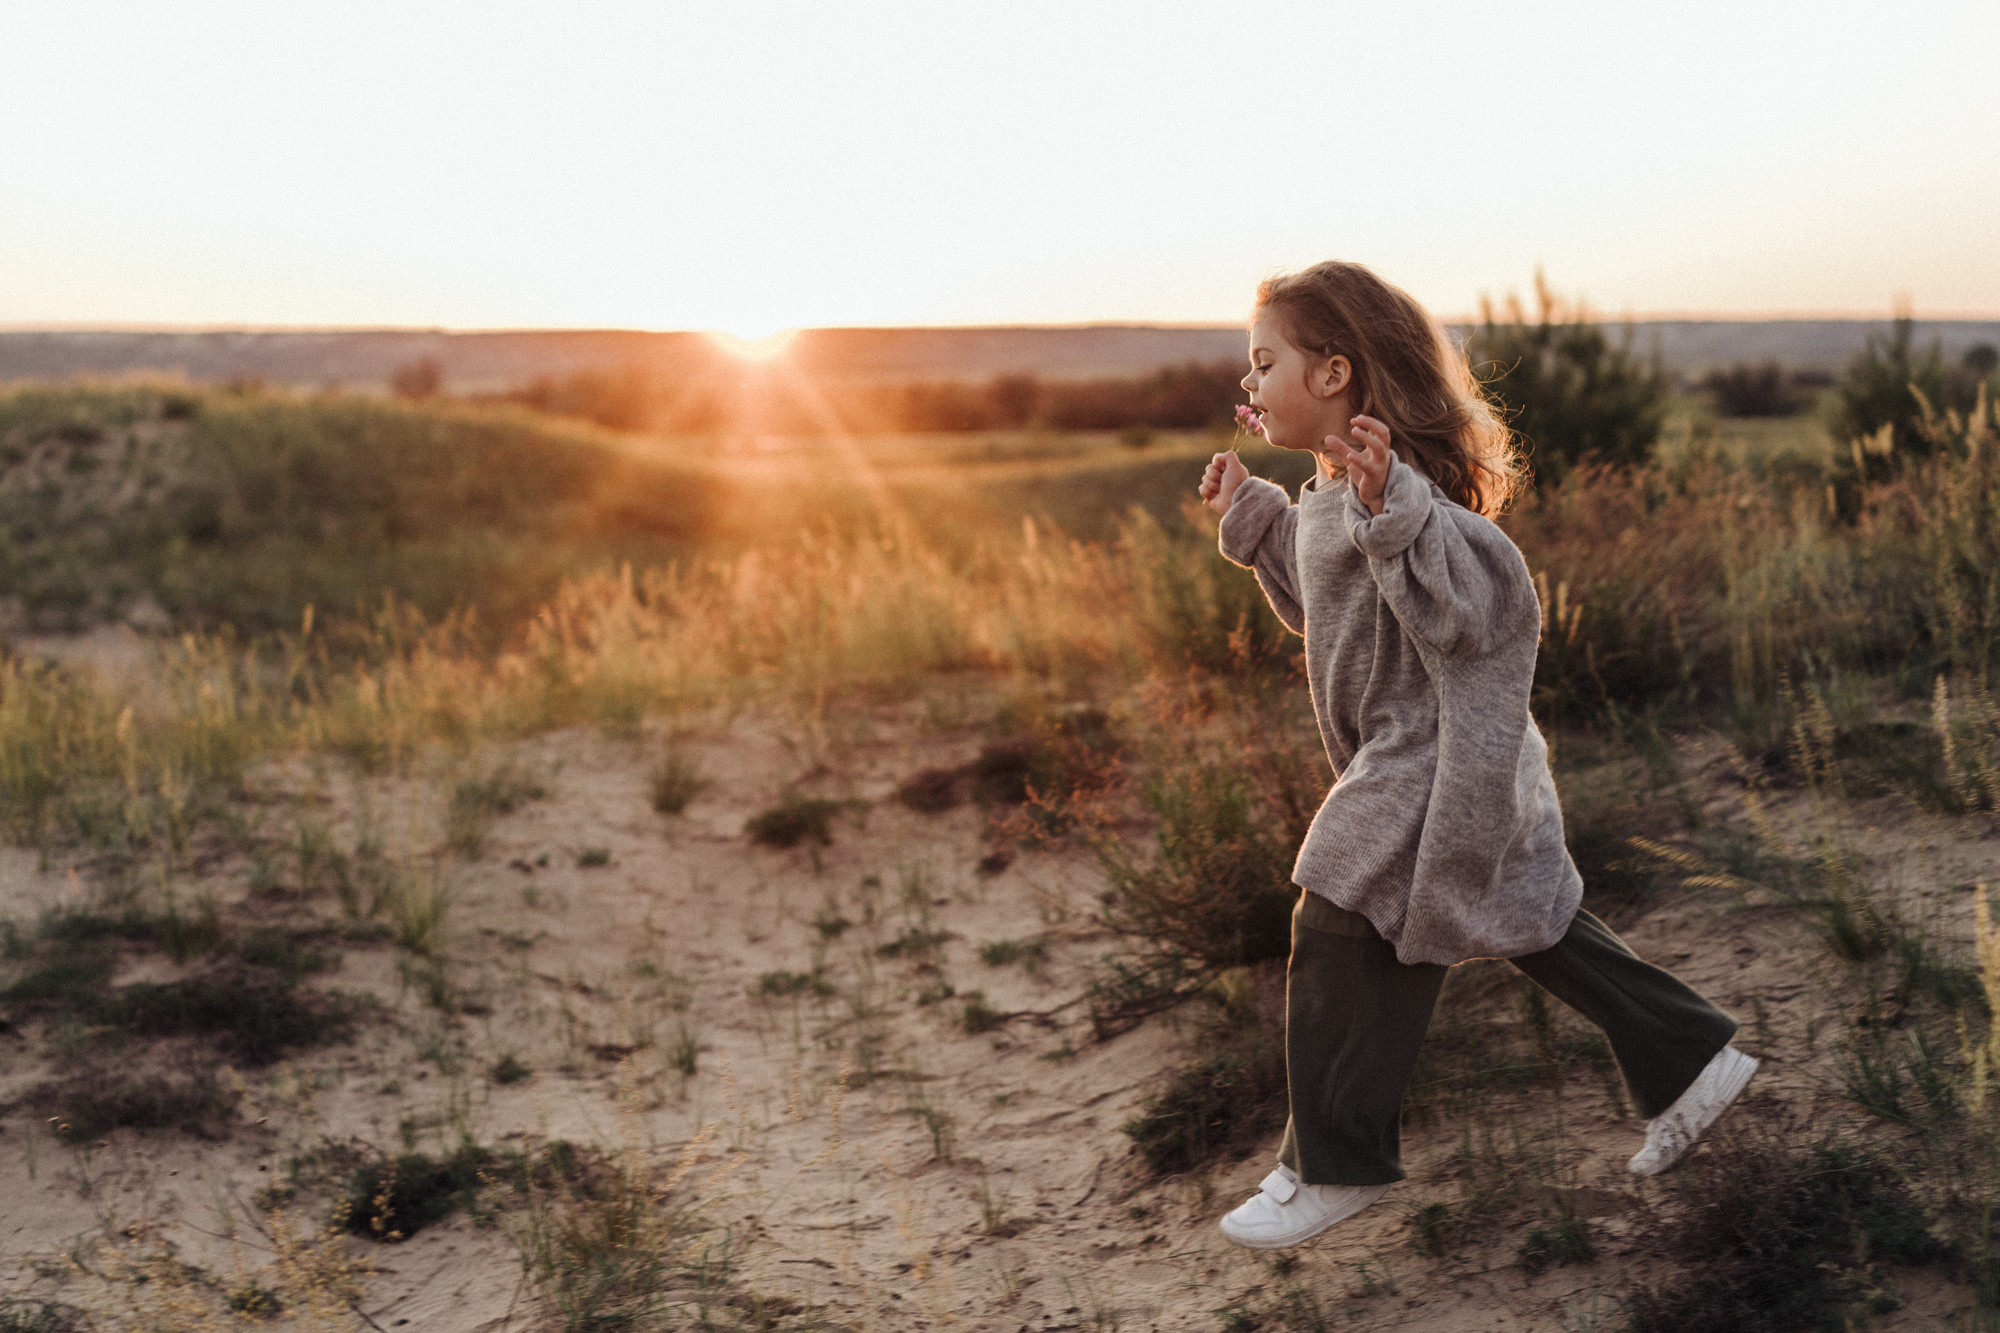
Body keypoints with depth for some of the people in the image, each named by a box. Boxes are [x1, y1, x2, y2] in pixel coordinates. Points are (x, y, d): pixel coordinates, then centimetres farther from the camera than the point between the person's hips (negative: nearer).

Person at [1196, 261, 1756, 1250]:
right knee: (1533, 923, 18)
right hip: (1416, 762, 11)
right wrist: (1250, 516, 20)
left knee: (1340, 939, -6)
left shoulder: (1404, 493, -22)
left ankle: (1333, 1166, 7)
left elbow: (1473, 601, -35)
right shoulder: (1334, 493, 11)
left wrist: (1390, 505, -48)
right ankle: (1688, 1062, 29)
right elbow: (1317, 604, 26)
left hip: (1440, 763, -11)